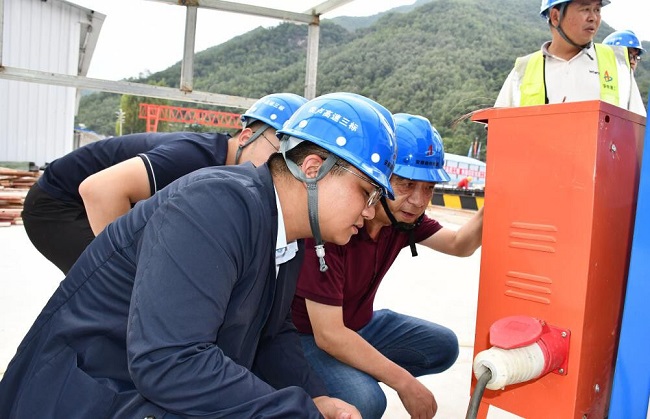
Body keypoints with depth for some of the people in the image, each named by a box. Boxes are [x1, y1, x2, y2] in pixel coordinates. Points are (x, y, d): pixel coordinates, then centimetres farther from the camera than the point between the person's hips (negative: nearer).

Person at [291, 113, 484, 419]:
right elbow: (328, 334, -31)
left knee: (443, 346, 5)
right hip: (308, 335, -7)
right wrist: (404, 383, -26)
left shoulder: (404, 215, -9)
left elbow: (459, 245, 7)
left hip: (359, 325, 8)